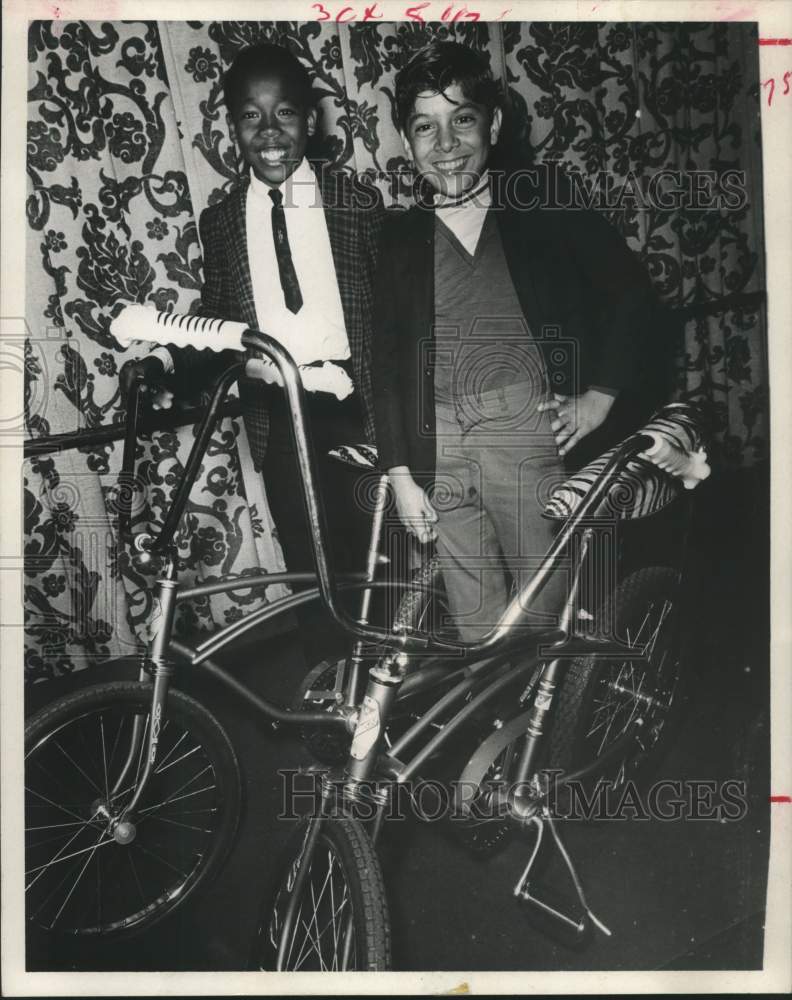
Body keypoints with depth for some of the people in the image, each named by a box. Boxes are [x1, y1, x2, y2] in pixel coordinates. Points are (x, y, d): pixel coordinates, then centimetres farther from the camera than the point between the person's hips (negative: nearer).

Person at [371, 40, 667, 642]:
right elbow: (387, 362, 9)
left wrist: (601, 395, -3)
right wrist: (400, 475, 2)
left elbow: (631, 292, 7)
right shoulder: (400, 240, 11)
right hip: (442, 453, 2)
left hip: (534, 436, -2)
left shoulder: (545, 203, 6)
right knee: (477, 630, 7)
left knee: (545, 617, 2)